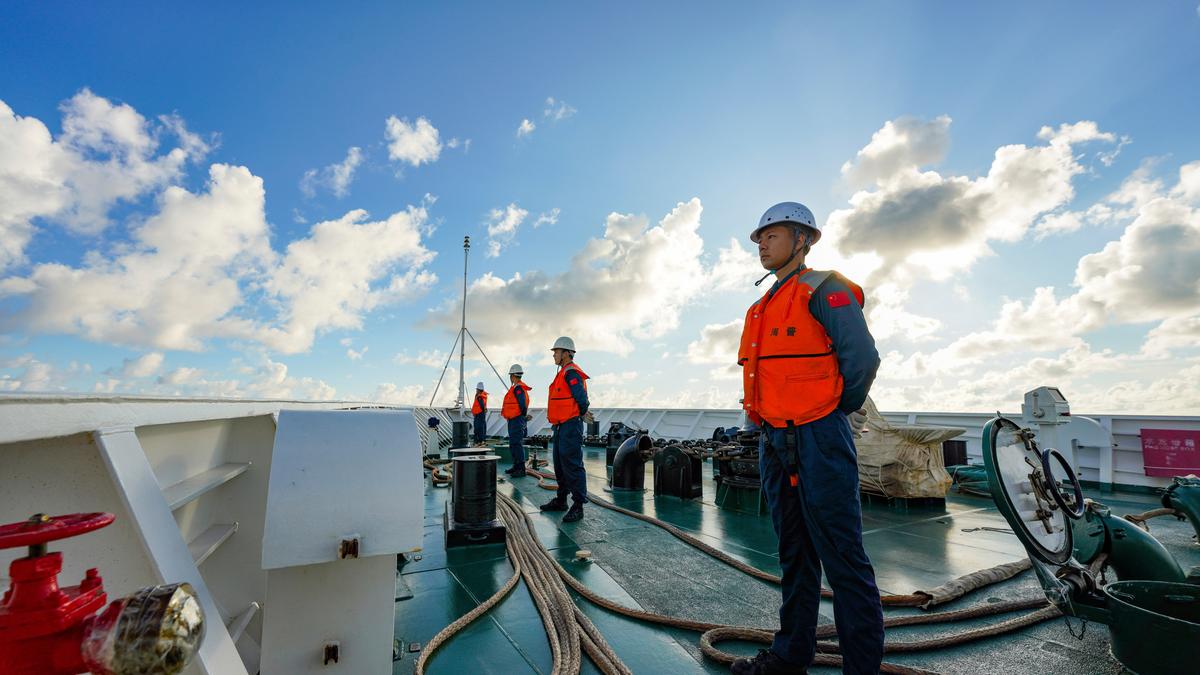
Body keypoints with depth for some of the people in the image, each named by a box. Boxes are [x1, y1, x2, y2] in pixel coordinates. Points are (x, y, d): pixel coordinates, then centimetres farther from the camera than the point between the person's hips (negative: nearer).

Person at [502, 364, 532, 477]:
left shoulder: (518, 388, -16)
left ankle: (521, 469, -9)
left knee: (517, 444, -11)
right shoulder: (516, 388, 17)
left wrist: (522, 416, -15)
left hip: (516, 420, -11)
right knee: (513, 444, 17)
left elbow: (523, 405, -23)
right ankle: (516, 466, 26)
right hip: (513, 421, 11)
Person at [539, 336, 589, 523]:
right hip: (560, 427, 11)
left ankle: (578, 506, -1)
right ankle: (561, 500, 30)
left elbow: (582, 401, -21)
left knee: (572, 465, -8)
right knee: (560, 465, 18)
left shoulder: (571, 373, -16)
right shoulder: (563, 373, 17)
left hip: (570, 426, -11)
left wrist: (577, 417, -6)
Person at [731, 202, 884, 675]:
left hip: (817, 440, -8)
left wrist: (835, 412, -4)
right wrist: (765, 422, 14)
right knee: (794, 555, 17)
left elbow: (863, 359, -14)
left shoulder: (823, 289, -7)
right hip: (775, 441, 8)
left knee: (841, 558, 1)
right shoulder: (764, 307, 17)